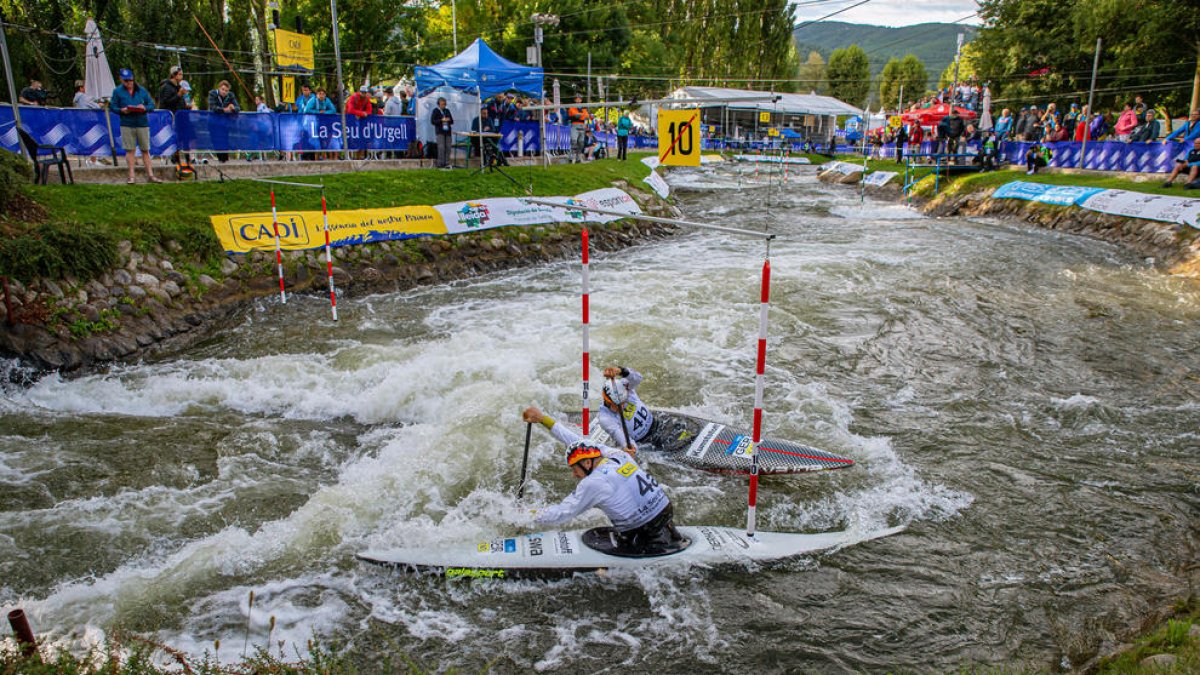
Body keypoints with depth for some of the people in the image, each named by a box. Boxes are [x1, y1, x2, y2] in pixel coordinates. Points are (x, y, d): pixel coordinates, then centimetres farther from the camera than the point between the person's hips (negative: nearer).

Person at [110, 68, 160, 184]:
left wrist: (145, 108, -12)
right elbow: (112, 106, 7)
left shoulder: (142, 90, 9)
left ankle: (150, 175, 7)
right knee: (130, 150, -1)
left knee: (145, 150, 3)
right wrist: (121, 110, -13)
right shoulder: (117, 91, 6)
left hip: (142, 123, 1)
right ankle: (131, 176, 3)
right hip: (127, 124, -1)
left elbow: (151, 104, 9)